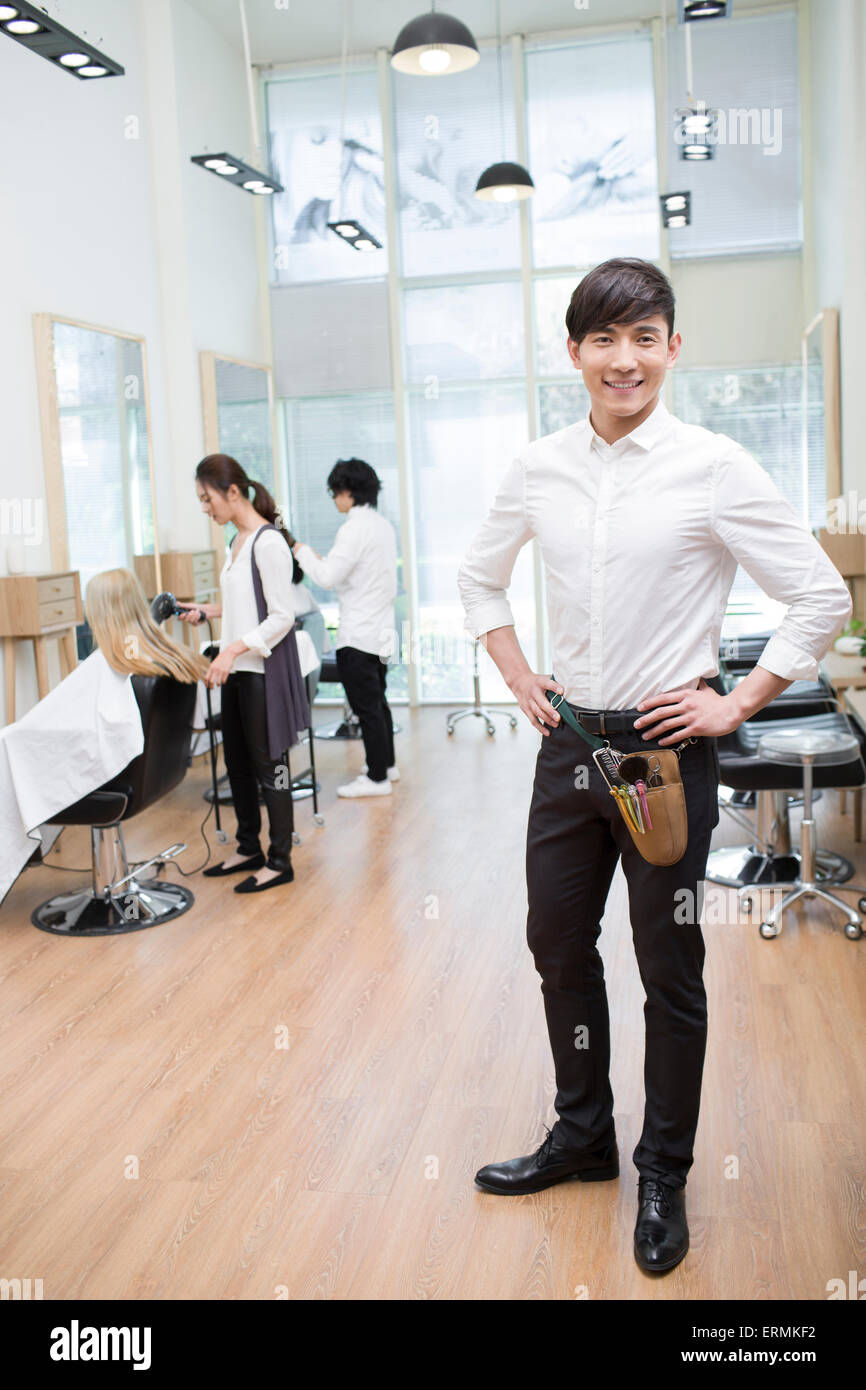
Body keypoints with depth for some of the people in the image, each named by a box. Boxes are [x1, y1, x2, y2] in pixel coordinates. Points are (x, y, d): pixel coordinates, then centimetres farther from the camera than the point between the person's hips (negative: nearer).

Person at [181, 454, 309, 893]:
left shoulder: (268, 542, -16)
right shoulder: (239, 540, 13)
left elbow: (282, 617, -19)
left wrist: (234, 648, -25)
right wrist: (206, 611, 13)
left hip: (263, 669, -9)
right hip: (237, 670, 9)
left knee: (267, 764, 0)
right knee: (237, 761, 16)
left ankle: (279, 860, 12)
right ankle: (248, 848, 30)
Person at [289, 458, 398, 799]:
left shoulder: (355, 528, -18)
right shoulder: (383, 525, 12)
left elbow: (328, 577, -19)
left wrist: (303, 552, -3)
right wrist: (322, 559, 17)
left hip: (358, 635, -10)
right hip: (380, 628, 10)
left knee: (366, 705, -2)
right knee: (377, 701, 20)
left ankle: (376, 777, 4)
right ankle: (387, 764, 31)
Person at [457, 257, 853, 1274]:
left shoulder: (712, 467, -10)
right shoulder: (539, 469, 3)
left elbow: (822, 598, -6)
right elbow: (479, 579, 19)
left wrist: (735, 705, -9)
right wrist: (519, 678, 9)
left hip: (664, 747, -4)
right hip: (568, 741, 5)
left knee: (668, 969, 8)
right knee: (558, 945, 16)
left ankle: (663, 1176, 30)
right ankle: (582, 1135, 40)